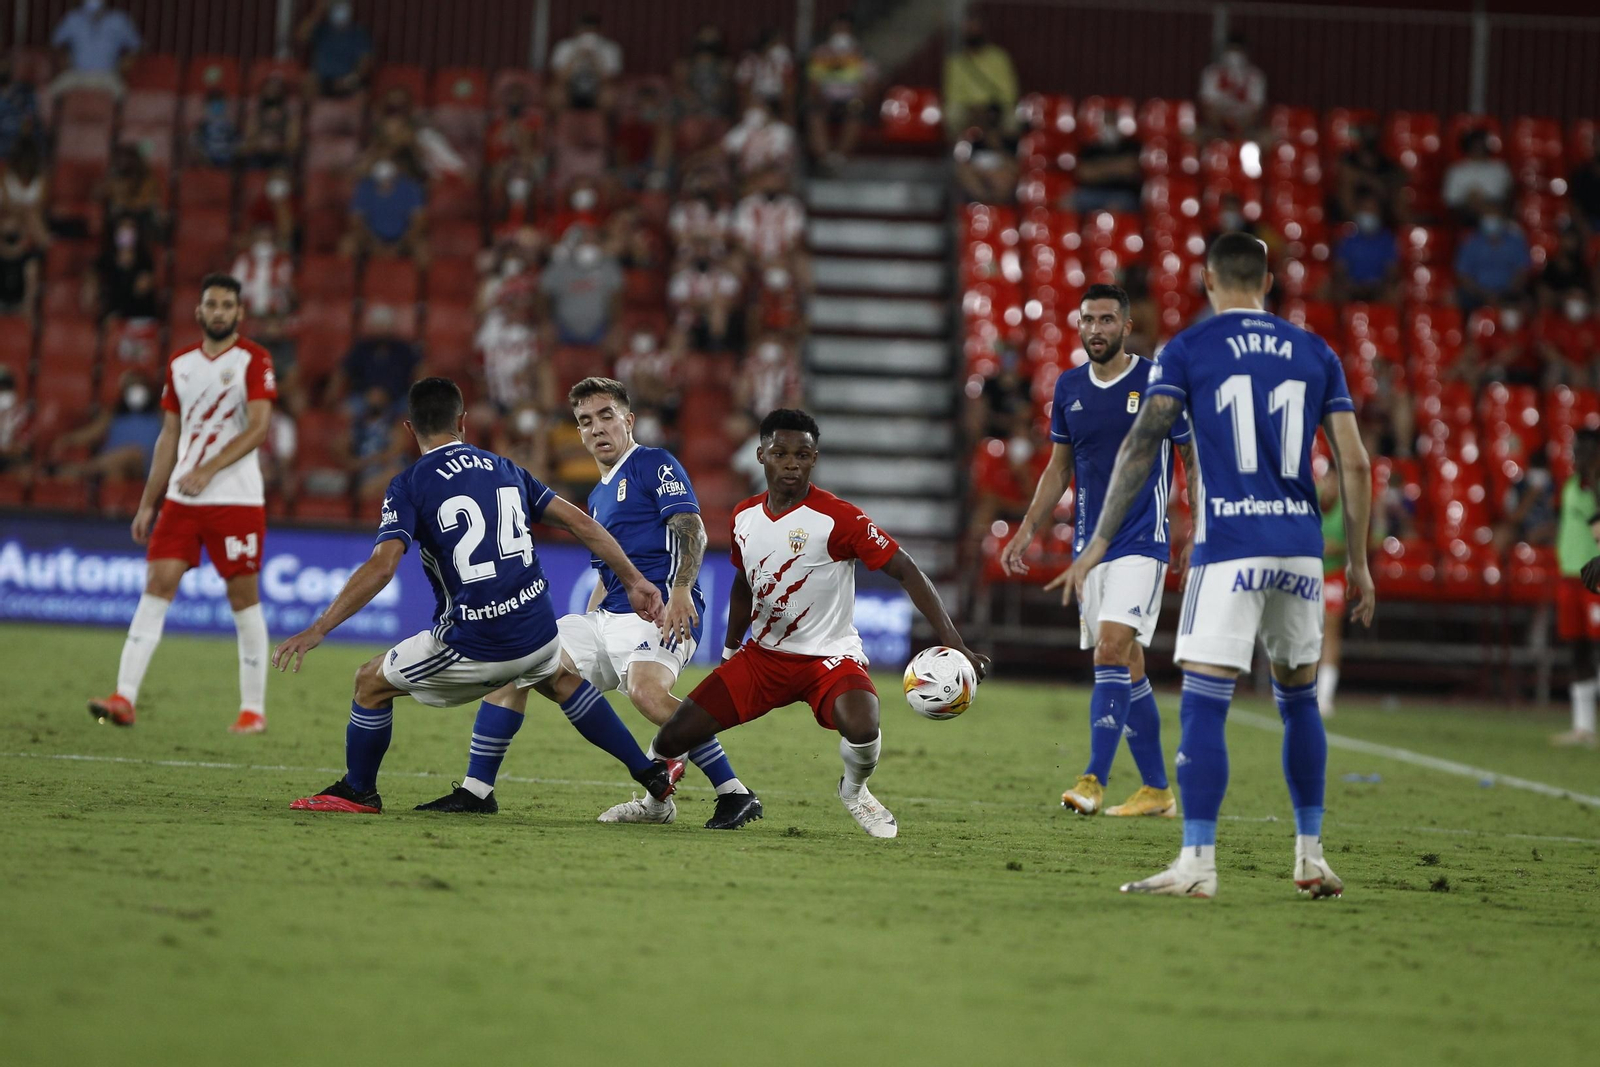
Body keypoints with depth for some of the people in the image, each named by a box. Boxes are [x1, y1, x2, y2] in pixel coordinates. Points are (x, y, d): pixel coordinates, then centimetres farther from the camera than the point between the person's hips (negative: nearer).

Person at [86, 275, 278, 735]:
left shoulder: (253, 360, -4)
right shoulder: (180, 365, 13)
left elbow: (258, 428, -13)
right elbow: (169, 437, 17)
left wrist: (207, 471, -22)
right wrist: (147, 503, 14)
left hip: (236, 500, -4)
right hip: (181, 499, 5)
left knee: (244, 597, 0)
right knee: (158, 584, -6)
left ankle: (253, 709, 8)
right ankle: (124, 698, -11)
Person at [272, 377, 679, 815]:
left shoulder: (409, 486, -3)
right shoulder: (503, 468, 13)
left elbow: (381, 568, -16)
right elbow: (581, 523, 13)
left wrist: (318, 630, -16)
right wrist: (635, 581, 22)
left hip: (472, 646, -5)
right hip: (537, 630, 5)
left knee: (371, 681, 18)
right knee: (556, 674, 38)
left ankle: (358, 792, 34)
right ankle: (650, 774, 38)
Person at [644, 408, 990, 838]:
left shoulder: (838, 518, -17)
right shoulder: (744, 516, 2)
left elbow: (907, 572, -19)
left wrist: (953, 644, -27)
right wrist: (729, 654, 27)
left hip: (829, 656, -4)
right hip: (762, 655, 5)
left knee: (861, 729, -35)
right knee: (672, 738, -6)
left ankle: (855, 791, 2)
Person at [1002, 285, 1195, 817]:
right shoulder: (1069, 387, 8)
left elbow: (1195, 460, -1)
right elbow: (1059, 467, 18)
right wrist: (1028, 529, 11)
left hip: (1142, 542, -6)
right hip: (1090, 543, 6)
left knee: (1112, 650, -19)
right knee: (1127, 668, 8)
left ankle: (1094, 780, -22)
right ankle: (1156, 788, 16)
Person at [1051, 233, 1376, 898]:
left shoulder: (1187, 350, 1)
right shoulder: (1314, 353, 11)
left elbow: (1140, 448, -7)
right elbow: (1354, 463, 7)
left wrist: (1098, 544, -6)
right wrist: (1359, 564, 14)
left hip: (1228, 548, -4)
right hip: (1301, 548, 4)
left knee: (1203, 705, -4)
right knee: (1299, 701, 17)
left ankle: (1197, 864, -10)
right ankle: (1311, 858, 19)